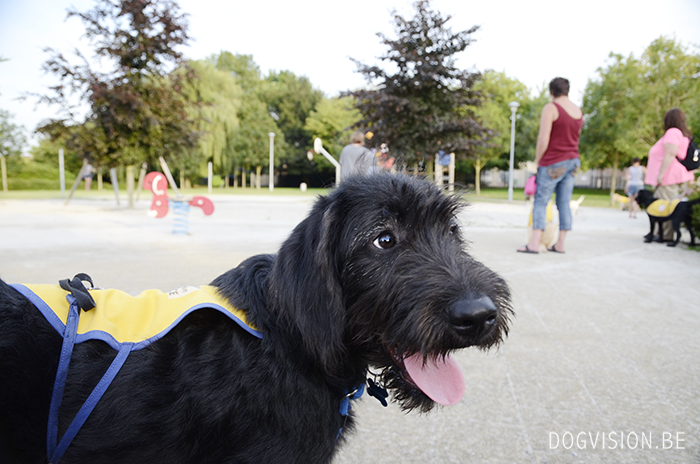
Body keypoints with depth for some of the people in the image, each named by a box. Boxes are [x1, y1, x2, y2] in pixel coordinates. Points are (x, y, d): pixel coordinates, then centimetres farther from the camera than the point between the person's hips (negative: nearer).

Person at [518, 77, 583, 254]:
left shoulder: (550, 108, -10)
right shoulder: (579, 112, 13)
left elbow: (543, 139, -16)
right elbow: (574, 138, 17)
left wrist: (537, 161, -5)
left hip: (553, 163, -7)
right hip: (573, 161, 7)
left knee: (541, 202, -5)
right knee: (564, 203, 7)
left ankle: (534, 244, -11)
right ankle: (560, 244, 11)